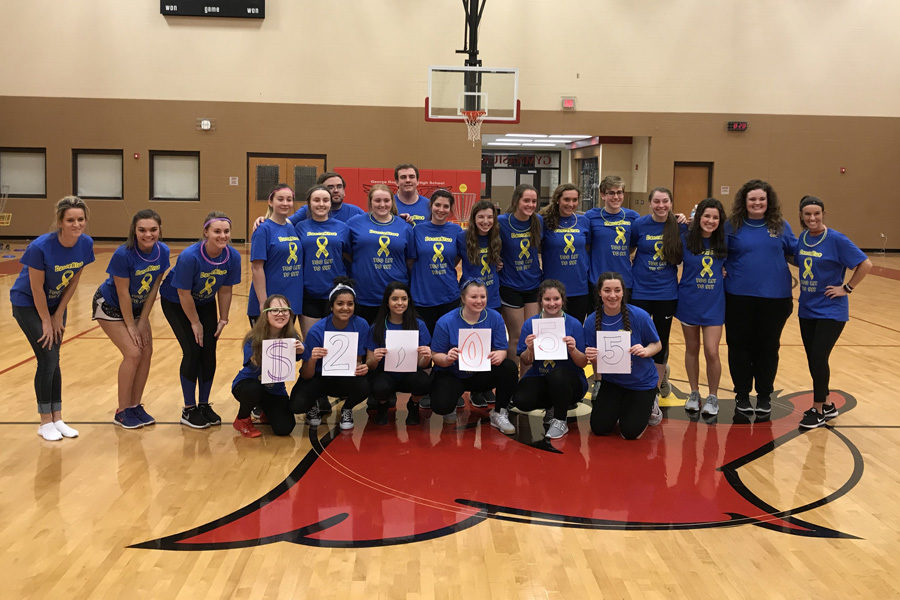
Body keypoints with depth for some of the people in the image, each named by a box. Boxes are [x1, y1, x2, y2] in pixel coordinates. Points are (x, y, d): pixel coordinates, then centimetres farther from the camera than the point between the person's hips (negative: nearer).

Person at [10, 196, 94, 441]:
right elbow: (37, 288, -21)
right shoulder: (40, 247, -31)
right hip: (27, 303, -5)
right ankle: (45, 422, 4)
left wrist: (58, 315, -2)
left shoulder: (86, 244, -16)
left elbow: (74, 280, -4)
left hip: (55, 302, 5)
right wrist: (46, 321, -12)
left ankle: (57, 419, 16)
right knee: (47, 358, -9)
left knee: (53, 361, 8)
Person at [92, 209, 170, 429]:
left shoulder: (163, 252, -16)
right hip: (110, 306, -6)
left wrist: (143, 321, -7)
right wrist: (130, 326, -17)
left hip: (136, 306, 6)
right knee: (133, 352, -13)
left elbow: (154, 287, -8)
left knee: (147, 352, 0)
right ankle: (122, 411, 1)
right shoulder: (123, 255, -32)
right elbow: (123, 293, -24)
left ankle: (136, 405, 16)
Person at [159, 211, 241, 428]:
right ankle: (189, 409, 4)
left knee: (209, 352, -1)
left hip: (205, 302, 5)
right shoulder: (189, 256, -34)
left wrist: (223, 319, -4)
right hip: (176, 303, -4)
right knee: (193, 351, -11)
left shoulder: (232, 257, -21)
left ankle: (204, 404, 16)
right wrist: (195, 322, -16)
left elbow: (225, 290, -8)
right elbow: (183, 293, -25)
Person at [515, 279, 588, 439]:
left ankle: (560, 421, -10)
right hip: (538, 378, 2)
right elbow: (524, 363, 2)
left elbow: (583, 363, -6)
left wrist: (573, 350, -26)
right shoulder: (530, 324, -1)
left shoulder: (574, 324, -6)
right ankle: (553, 406, 8)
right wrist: (530, 349, -20)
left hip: (569, 381, -2)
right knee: (521, 401, -27)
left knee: (558, 375, -37)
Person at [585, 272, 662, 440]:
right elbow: (593, 359, -5)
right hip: (611, 381, 2)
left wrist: (645, 351, -29)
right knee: (599, 428, -2)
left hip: (642, 382, -2)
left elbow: (657, 345, -7)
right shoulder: (592, 321, -13)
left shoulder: (639, 316, -20)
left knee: (630, 432, -4)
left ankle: (649, 404, 25)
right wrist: (592, 358, -29)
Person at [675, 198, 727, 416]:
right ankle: (694, 393, 28)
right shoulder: (686, 239, -6)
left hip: (714, 303, 0)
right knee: (692, 349, 12)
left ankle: (713, 397, 13)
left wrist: (725, 276, -4)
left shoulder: (723, 242, -1)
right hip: (689, 301, 0)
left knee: (712, 352, -6)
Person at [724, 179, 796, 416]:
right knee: (739, 346, 6)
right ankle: (742, 395, 20)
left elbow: (796, 251, 13)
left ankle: (764, 396, 21)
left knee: (768, 347, 8)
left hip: (774, 297, 1)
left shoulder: (780, 226, 6)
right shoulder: (732, 226, 2)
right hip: (739, 297, -1)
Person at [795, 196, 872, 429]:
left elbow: (865, 264, -14)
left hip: (831, 311, -6)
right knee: (813, 359, 11)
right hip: (807, 309, 6)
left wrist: (847, 288, -12)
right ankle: (827, 405, 27)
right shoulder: (803, 238, 4)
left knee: (818, 358, -9)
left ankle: (819, 410, 4)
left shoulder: (836, 240, -14)